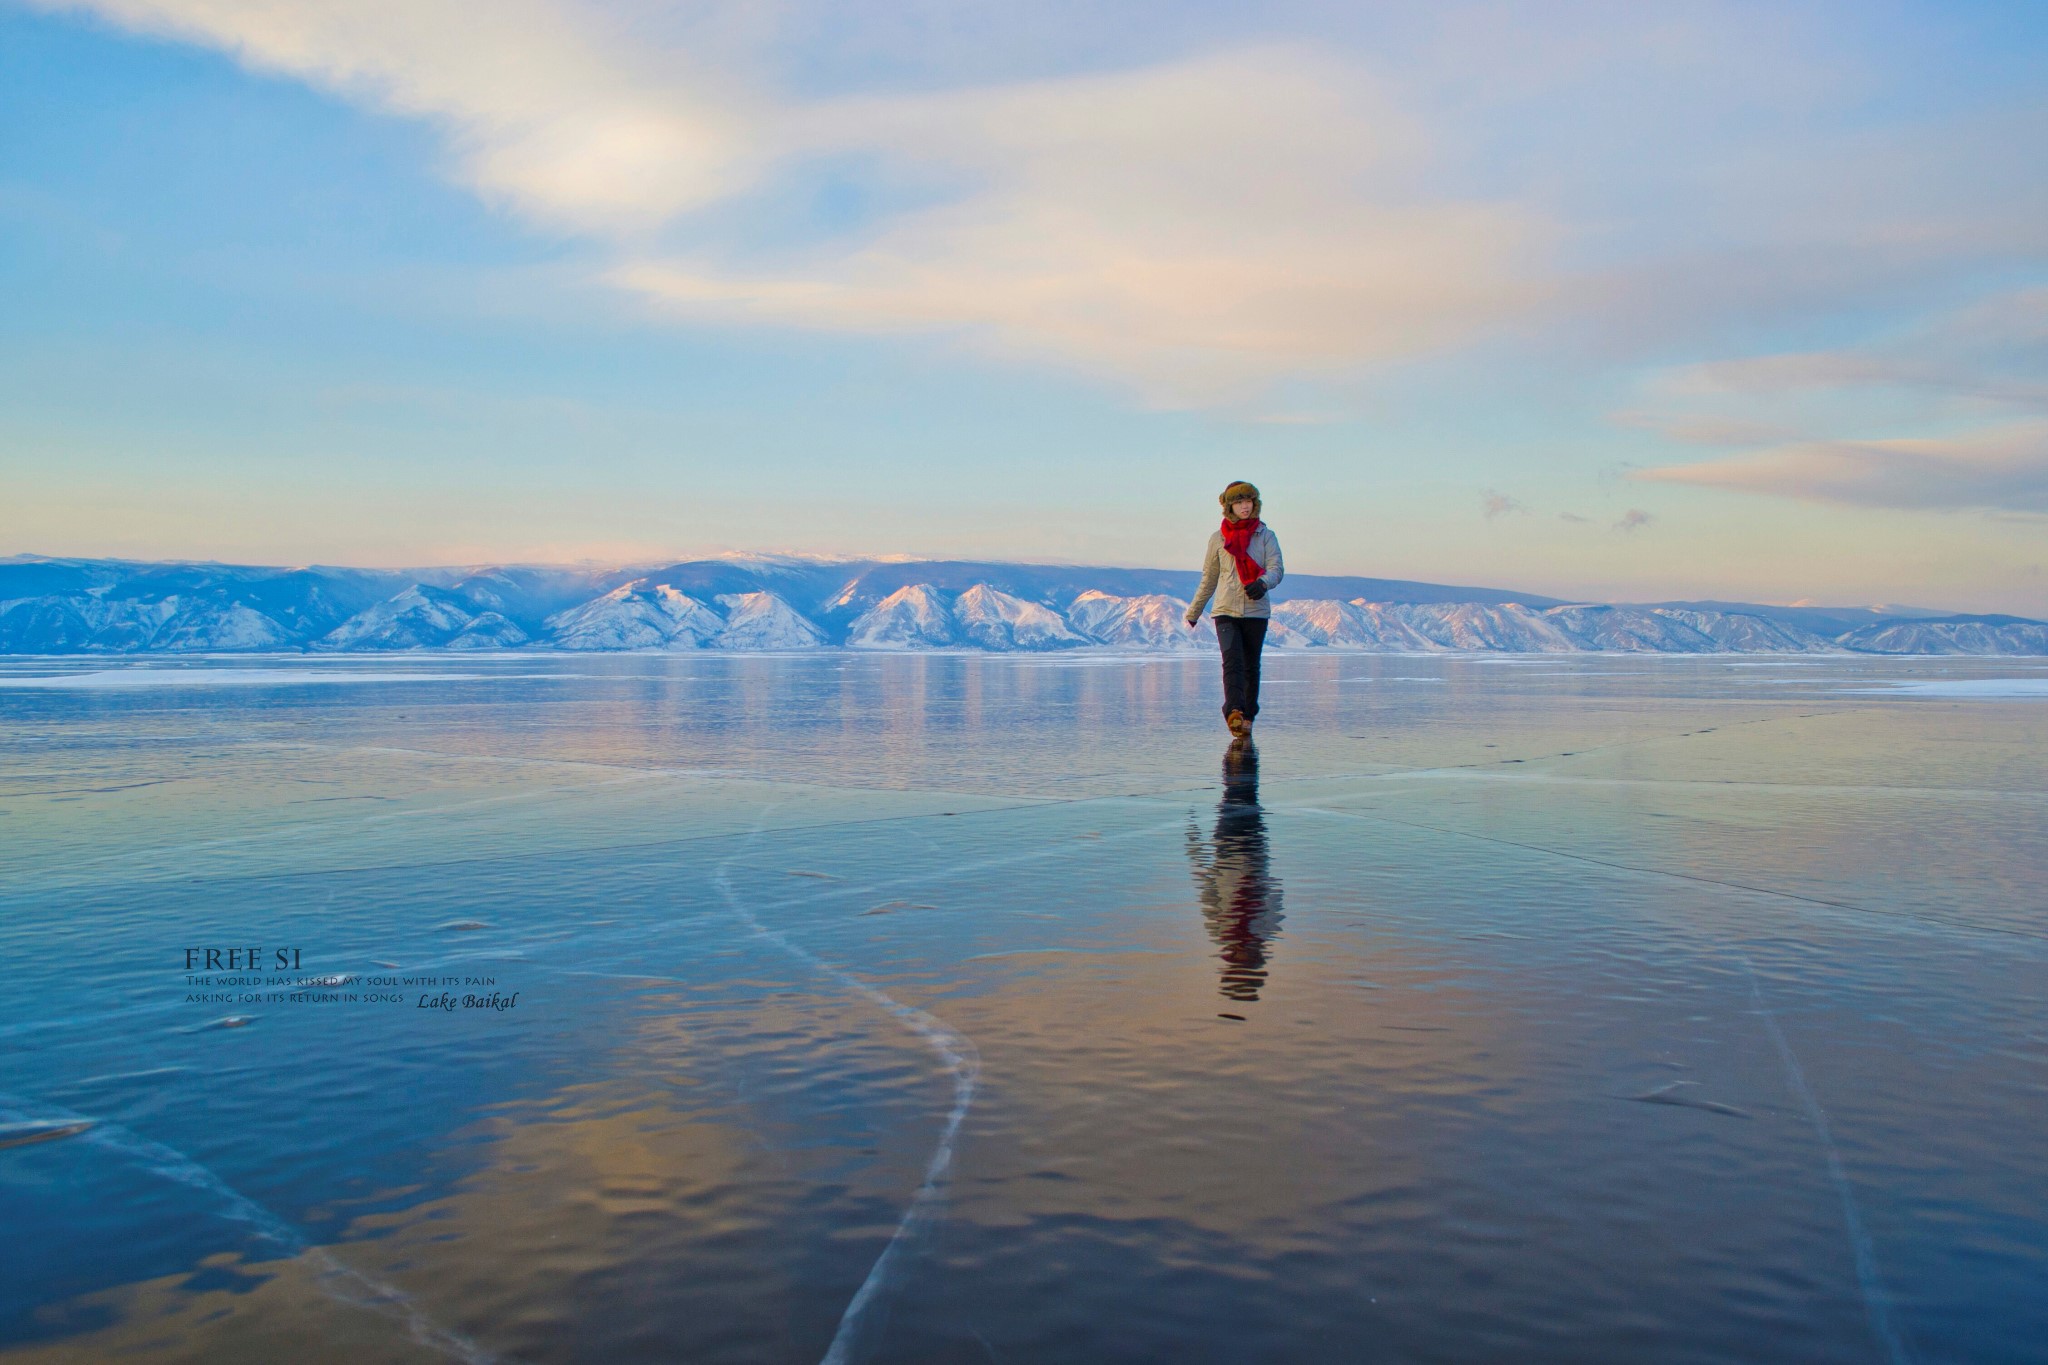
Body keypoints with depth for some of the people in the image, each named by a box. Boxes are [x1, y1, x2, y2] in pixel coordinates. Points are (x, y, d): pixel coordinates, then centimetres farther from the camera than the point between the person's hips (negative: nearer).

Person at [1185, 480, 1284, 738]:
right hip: (1226, 611, 0)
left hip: (1256, 612, 1)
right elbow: (1208, 580, 18)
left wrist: (1263, 583, -29)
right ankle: (1234, 712, -34)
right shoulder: (1218, 539, 10)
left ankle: (1247, 717, 19)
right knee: (1232, 661, -18)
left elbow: (1276, 569, -6)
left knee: (1251, 667, 7)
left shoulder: (1266, 536, 7)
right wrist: (1193, 613, 23)